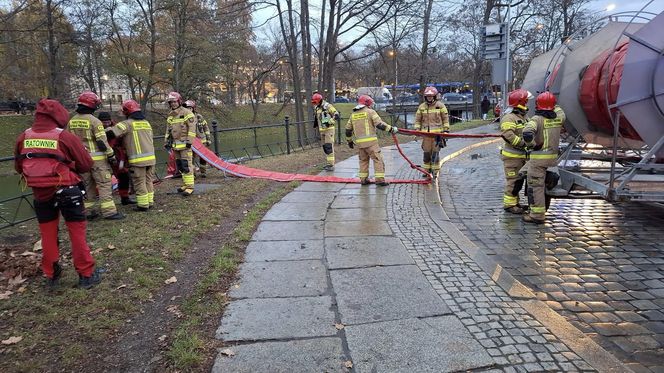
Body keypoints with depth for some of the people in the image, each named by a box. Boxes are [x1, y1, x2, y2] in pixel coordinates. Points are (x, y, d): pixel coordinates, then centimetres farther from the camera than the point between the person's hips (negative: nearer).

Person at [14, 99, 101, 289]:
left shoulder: (23, 138, 1)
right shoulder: (65, 137, -12)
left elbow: (19, 167, 13)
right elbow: (86, 165, -6)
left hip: (40, 193, 4)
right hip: (67, 191, -4)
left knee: (48, 234, 16)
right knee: (77, 232, 5)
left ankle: (51, 275, 26)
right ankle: (86, 274, 9)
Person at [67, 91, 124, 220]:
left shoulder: (71, 121, 9)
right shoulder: (94, 121, -12)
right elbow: (102, 142, -15)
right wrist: (111, 156, -7)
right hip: (97, 158, -6)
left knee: (88, 185, 15)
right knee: (104, 184, -5)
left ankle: (90, 211, 20)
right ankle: (109, 211, -9)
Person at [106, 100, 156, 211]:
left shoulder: (128, 124, -8)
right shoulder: (146, 123, 14)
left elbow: (111, 133, -15)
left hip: (138, 160, -7)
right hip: (151, 158, 7)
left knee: (139, 183, 2)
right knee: (148, 181, 16)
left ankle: (143, 205, 6)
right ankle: (150, 202, 22)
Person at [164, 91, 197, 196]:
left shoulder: (187, 113, -5)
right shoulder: (170, 116, 18)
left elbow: (192, 128, -11)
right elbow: (168, 130, 24)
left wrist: (189, 141, -17)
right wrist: (167, 142, 18)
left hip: (184, 144, -8)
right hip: (175, 144, 8)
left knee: (186, 165, -12)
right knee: (180, 166, 11)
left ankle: (190, 187, -10)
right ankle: (185, 184, 19)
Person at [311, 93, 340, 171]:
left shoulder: (327, 106, -13)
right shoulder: (316, 108, 11)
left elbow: (336, 115, -16)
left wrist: (329, 122, -22)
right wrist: (315, 123, 12)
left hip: (329, 129, -8)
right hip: (322, 130, 8)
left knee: (329, 147, -11)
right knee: (325, 147, 11)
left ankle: (331, 165, -9)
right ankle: (328, 163, 20)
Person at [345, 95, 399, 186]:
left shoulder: (353, 114, 16)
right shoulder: (370, 111, -2)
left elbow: (348, 129, 19)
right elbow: (379, 124, -11)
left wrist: (349, 141, 29)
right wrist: (391, 129, -6)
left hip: (359, 142, 6)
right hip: (370, 141, -6)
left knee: (363, 160, 18)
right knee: (378, 159, -1)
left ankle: (363, 179, 19)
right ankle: (380, 179, -6)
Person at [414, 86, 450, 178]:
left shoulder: (440, 105, 3)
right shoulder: (421, 107, 9)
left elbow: (446, 118, 5)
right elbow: (417, 120, 13)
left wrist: (446, 130, 0)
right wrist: (417, 130, 5)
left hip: (437, 133, -2)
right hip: (426, 133, 2)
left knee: (435, 152, -3)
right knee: (426, 152, 5)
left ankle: (435, 171, 6)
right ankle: (426, 170, 17)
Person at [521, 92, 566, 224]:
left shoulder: (537, 119, -14)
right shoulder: (558, 118, 6)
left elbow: (527, 133, -32)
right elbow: (559, 111, 32)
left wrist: (532, 144, -16)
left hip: (538, 157, -6)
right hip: (553, 156, 6)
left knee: (536, 186, 0)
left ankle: (537, 215, 4)